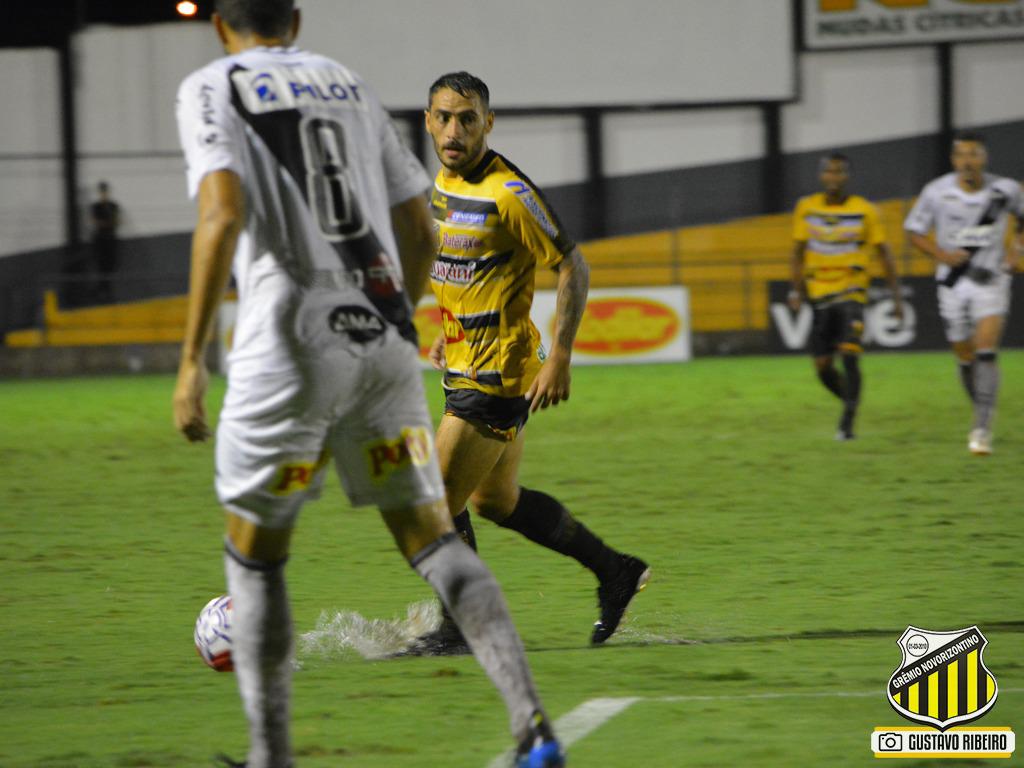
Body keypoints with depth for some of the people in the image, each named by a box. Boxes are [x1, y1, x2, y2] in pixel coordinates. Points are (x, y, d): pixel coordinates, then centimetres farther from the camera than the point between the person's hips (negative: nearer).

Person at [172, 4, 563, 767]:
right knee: (431, 536, 5)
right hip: (384, 336, 4)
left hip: (293, 341, -4)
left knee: (254, 553, 12)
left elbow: (224, 212, -15)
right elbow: (419, 230, 19)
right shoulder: (349, 84, 19)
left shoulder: (212, 89, 2)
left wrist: (192, 358, -14)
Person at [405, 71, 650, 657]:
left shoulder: (508, 192, -19)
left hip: (499, 374, -9)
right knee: (496, 500, 17)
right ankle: (616, 571, 30)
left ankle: (461, 630, 7)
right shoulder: (444, 184, 7)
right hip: (466, 365, 9)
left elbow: (573, 269, -15)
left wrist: (560, 358, -19)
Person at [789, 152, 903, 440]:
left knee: (849, 357, -19)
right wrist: (796, 290, 6)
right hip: (819, 294, 3)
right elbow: (798, 252, 13)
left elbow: (884, 254, 2)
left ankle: (847, 424, -14)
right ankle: (851, 402, 29)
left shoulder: (865, 211, -3)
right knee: (823, 368, 3)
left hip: (851, 290, -3)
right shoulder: (807, 208, 4)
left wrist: (896, 296, 0)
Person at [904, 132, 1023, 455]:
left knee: (986, 352, -17)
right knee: (965, 358, 9)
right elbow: (915, 231, 3)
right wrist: (942, 254, -13)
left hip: (991, 281, -2)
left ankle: (982, 429, -19)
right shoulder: (937, 192, -8)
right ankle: (983, 418, 31)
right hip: (953, 283, 2)